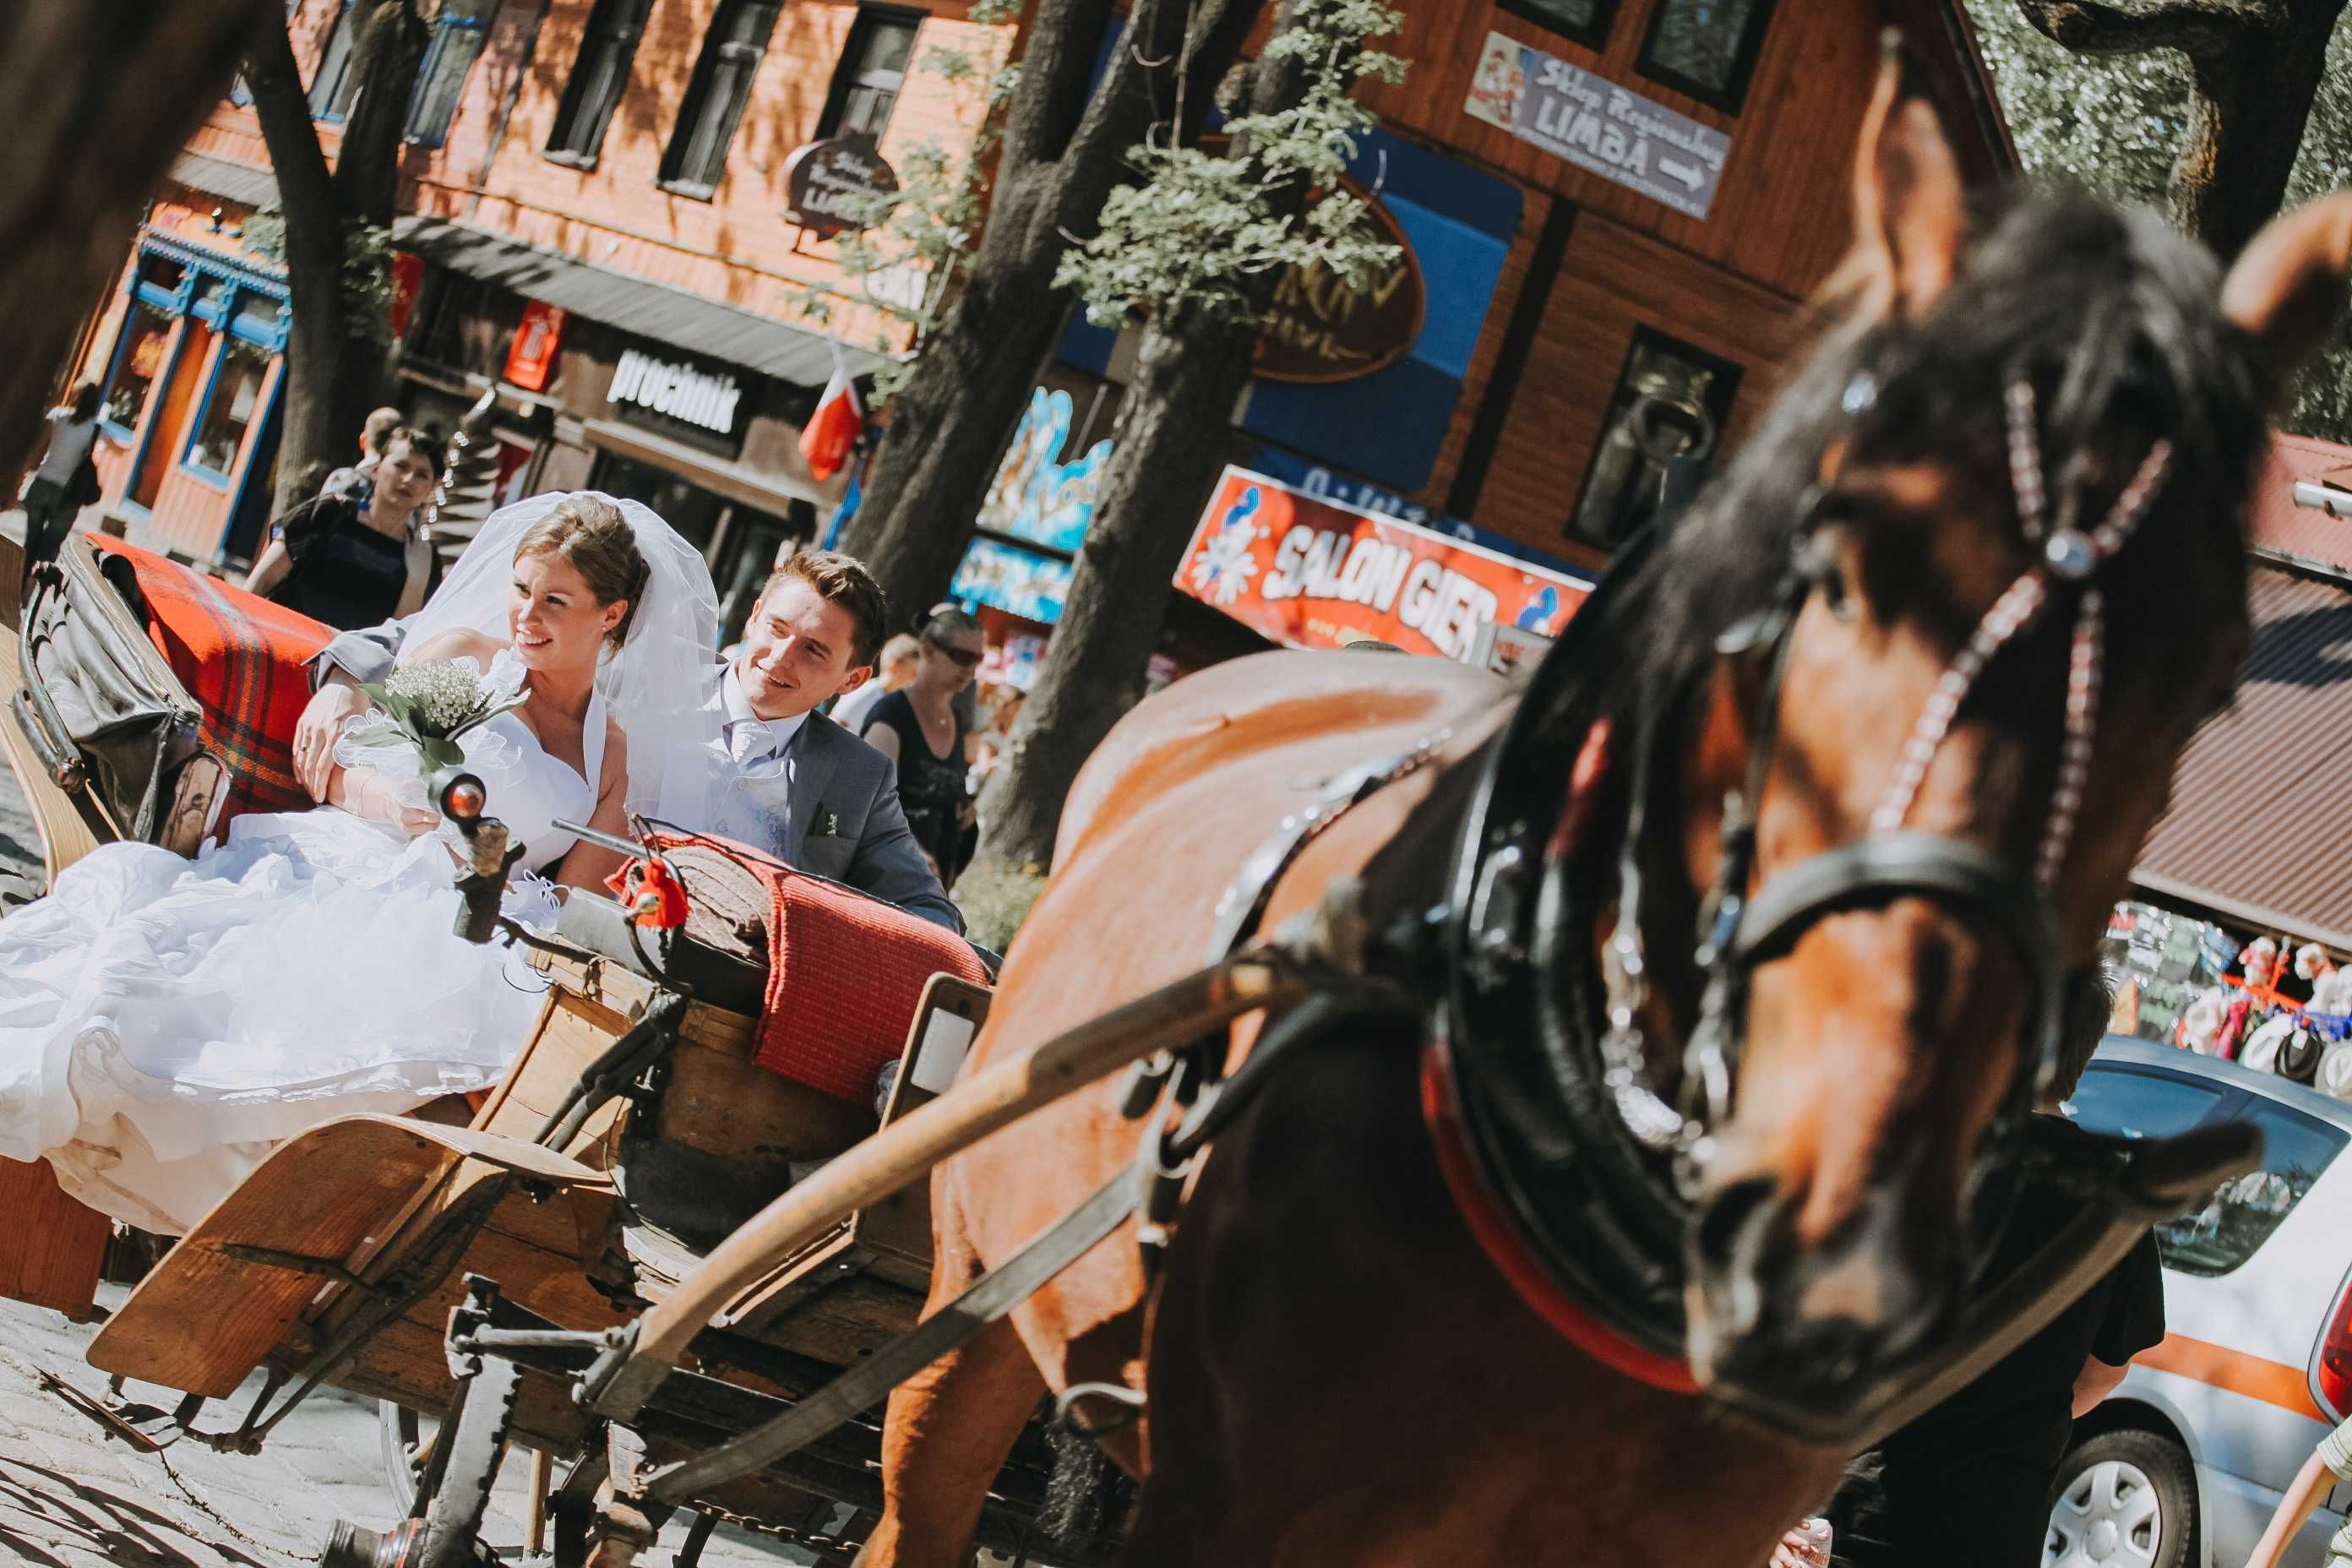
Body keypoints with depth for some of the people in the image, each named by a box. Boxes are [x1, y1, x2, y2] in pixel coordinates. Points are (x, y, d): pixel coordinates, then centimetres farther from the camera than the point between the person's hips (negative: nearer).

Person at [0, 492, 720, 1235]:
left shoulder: (615, 756, 17)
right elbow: (323, 761, 17)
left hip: (436, 916, -2)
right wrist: (368, 793, -6)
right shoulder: (459, 656, 16)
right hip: (332, 859, 2)